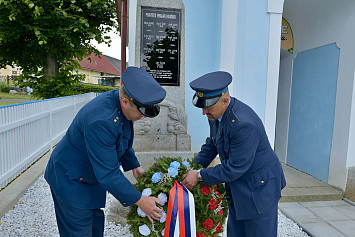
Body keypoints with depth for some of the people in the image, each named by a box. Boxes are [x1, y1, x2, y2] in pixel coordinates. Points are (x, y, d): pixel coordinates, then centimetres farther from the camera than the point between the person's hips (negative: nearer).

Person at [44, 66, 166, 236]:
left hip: (92, 176, 9)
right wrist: (140, 201, -26)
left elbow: (123, 141, 10)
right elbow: (108, 174, -33)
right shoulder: (100, 120, -38)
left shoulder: (120, 103, -10)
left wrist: (134, 166, 9)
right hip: (71, 182, -8)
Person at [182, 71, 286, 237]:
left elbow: (235, 167, -27)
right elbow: (212, 144, 10)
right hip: (238, 186, 8)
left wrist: (200, 176, -19)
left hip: (259, 187, -8)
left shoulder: (243, 123, -33)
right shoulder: (216, 112, -5)